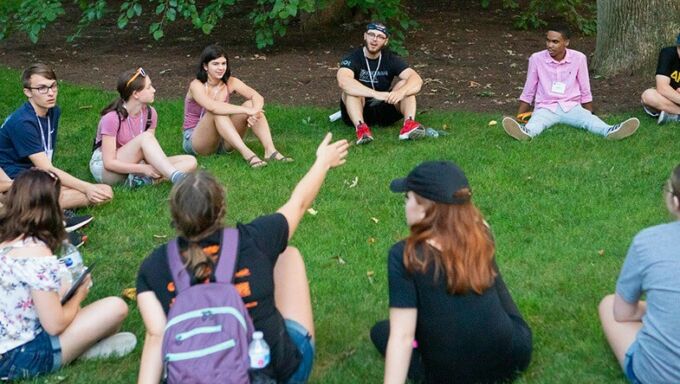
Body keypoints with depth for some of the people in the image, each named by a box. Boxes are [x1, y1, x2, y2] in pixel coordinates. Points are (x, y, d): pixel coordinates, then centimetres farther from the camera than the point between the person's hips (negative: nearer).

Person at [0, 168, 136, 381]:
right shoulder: (36, 252, -22)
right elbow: (54, 325, -18)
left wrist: (61, 291, 12)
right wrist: (79, 294, 0)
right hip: (22, 359, -9)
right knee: (116, 307, -10)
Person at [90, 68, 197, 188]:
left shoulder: (150, 113, -3)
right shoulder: (112, 118, -20)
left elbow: (149, 149, -1)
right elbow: (109, 163, -22)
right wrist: (143, 168, -28)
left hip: (133, 165, 6)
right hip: (104, 169, -6)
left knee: (190, 161, -15)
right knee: (145, 137, -33)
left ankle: (143, 179, -34)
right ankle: (177, 178, -42)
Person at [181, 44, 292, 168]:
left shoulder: (230, 82, -1)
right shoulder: (196, 85, -16)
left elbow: (257, 97, -14)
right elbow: (212, 106, -36)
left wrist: (253, 112, -36)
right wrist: (246, 110, -40)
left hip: (222, 141, 5)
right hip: (194, 141, -5)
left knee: (251, 104, -16)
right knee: (217, 112, -34)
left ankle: (270, 150, -31)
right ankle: (246, 154, -44)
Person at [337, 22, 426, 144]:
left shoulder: (391, 59, -3)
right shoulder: (352, 58, -13)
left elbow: (417, 79, -17)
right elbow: (343, 81, -36)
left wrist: (401, 92, -40)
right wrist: (376, 94, -46)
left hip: (384, 109, 3)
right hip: (359, 112, -3)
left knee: (406, 84, -16)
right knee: (351, 88, -29)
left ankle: (409, 123, -38)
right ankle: (360, 126, -50)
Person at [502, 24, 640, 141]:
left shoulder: (578, 58, -1)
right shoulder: (537, 59, -3)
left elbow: (585, 92, 9)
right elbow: (528, 92, 8)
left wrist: (590, 115, 14)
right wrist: (518, 118, 11)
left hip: (571, 107, 2)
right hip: (546, 108, -2)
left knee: (589, 120, -30)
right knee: (536, 121, -36)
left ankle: (610, 131, -60)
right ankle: (525, 131, -70)